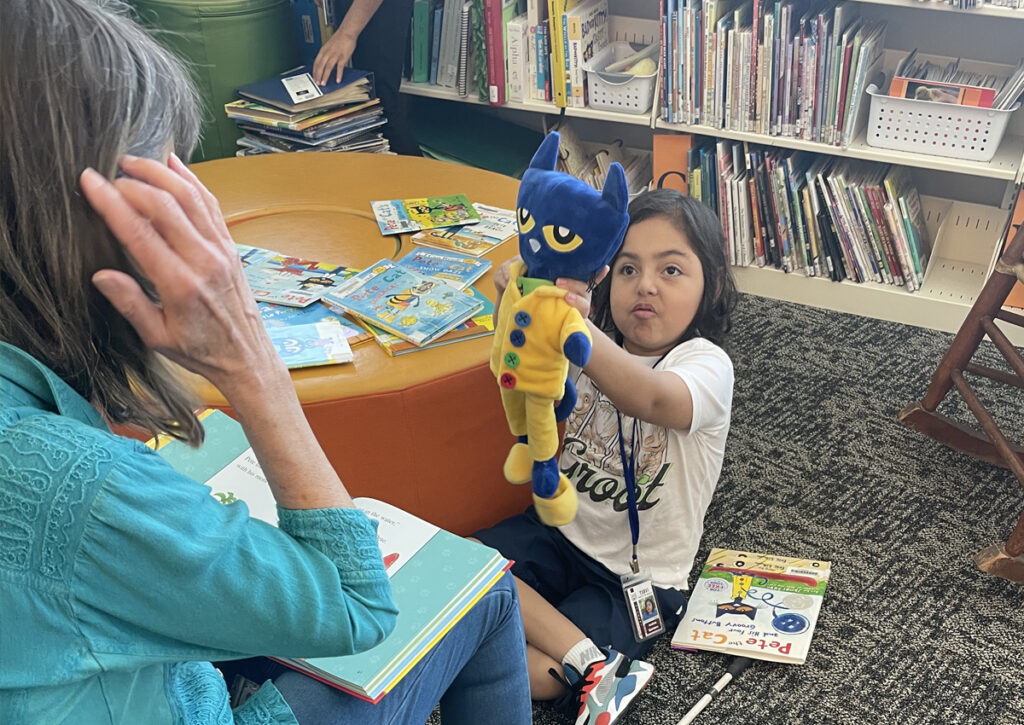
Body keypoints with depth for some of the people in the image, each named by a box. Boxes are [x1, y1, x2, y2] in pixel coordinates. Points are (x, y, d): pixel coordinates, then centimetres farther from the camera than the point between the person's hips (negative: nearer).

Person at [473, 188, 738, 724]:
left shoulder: (706, 364, -19)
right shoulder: (595, 336, -1)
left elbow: (652, 399, -42)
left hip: (639, 577, -6)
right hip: (559, 530, 6)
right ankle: (591, 660, -14)